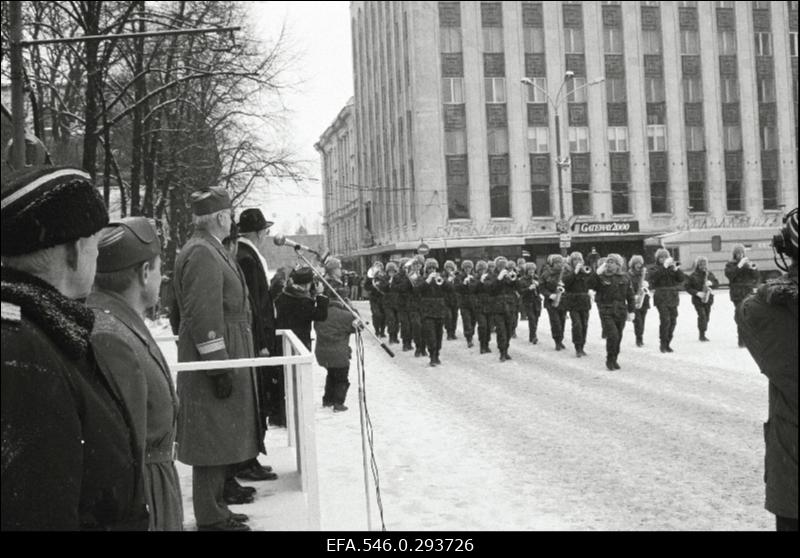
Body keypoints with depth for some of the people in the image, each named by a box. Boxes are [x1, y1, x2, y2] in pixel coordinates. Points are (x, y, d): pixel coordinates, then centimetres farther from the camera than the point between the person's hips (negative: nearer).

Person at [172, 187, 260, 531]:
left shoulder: (211, 250, 16)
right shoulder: (202, 253, -16)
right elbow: (204, 317, -22)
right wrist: (220, 368, -23)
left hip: (226, 361, 10)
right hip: (214, 363, -10)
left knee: (220, 440, 16)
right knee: (214, 440, -2)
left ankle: (216, 509, 27)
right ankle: (211, 519, 7)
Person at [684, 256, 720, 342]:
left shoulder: (709, 274, 6)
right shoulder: (692, 276, -7)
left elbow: (717, 284, 8)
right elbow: (688, 287, -5)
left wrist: (711, 283, -15)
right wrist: (697, 293, -19)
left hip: (708, 299, 4)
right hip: (698, 300, -4)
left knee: (707, 317, 7)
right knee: (702, 316, -15)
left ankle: (703, 335, 21)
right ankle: (702, 335, -7)